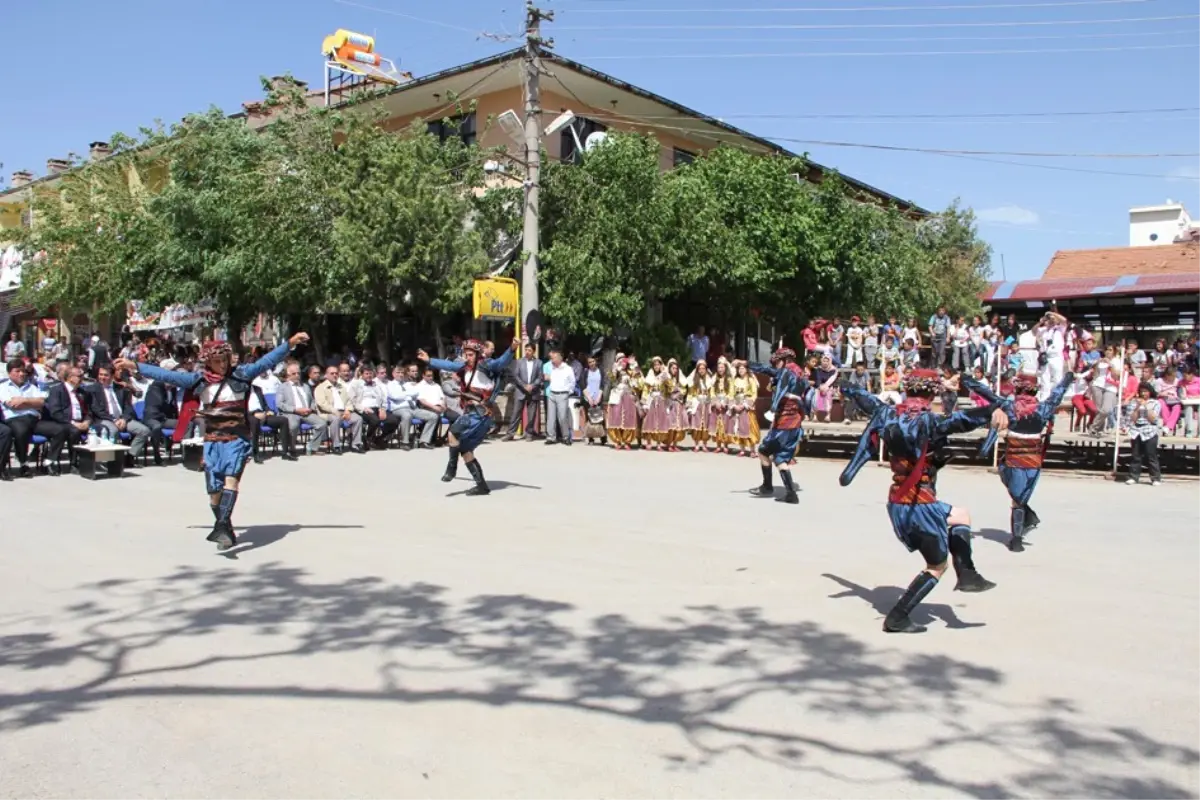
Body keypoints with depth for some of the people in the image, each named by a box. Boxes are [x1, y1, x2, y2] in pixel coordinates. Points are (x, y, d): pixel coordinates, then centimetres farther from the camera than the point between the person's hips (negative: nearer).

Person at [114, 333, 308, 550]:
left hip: (237, 439, -3)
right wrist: (135, 366, 11)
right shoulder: (198, 380, 6)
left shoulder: (241, 375, 1)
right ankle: (224, 528, 23)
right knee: (214, 490, 5)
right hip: (212, 441, 3)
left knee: (231, 478, -24)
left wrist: (290, 343, -13)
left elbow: (267, 361, -5)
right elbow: (167, 375, 10)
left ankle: (222, 527, -30)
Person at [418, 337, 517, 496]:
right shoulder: (465, 367, 14)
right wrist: (429, 360, 38)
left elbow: (502, 362, -22)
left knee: (453, 432, -25)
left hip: (480, 412, -9)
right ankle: (481, 485, 13)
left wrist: (512, 350, -40)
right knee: (464, 449, 9)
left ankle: (452, 467, -4)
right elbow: (448, 365, 28)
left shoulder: (486, 366, -7)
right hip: (470, 412, 9)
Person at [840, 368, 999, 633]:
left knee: (960, 515, 27)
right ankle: (897, 617, 6)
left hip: (896, 504, 8)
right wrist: (995, 409, -52)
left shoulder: (888, 414, 1)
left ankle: (966, 574, 17)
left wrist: (846, 388, 40)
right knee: (937, 566, 10)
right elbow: (963, 419, -39)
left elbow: (866, 400, 21)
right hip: (920, 505, -8)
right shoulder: (930, 422, -20)